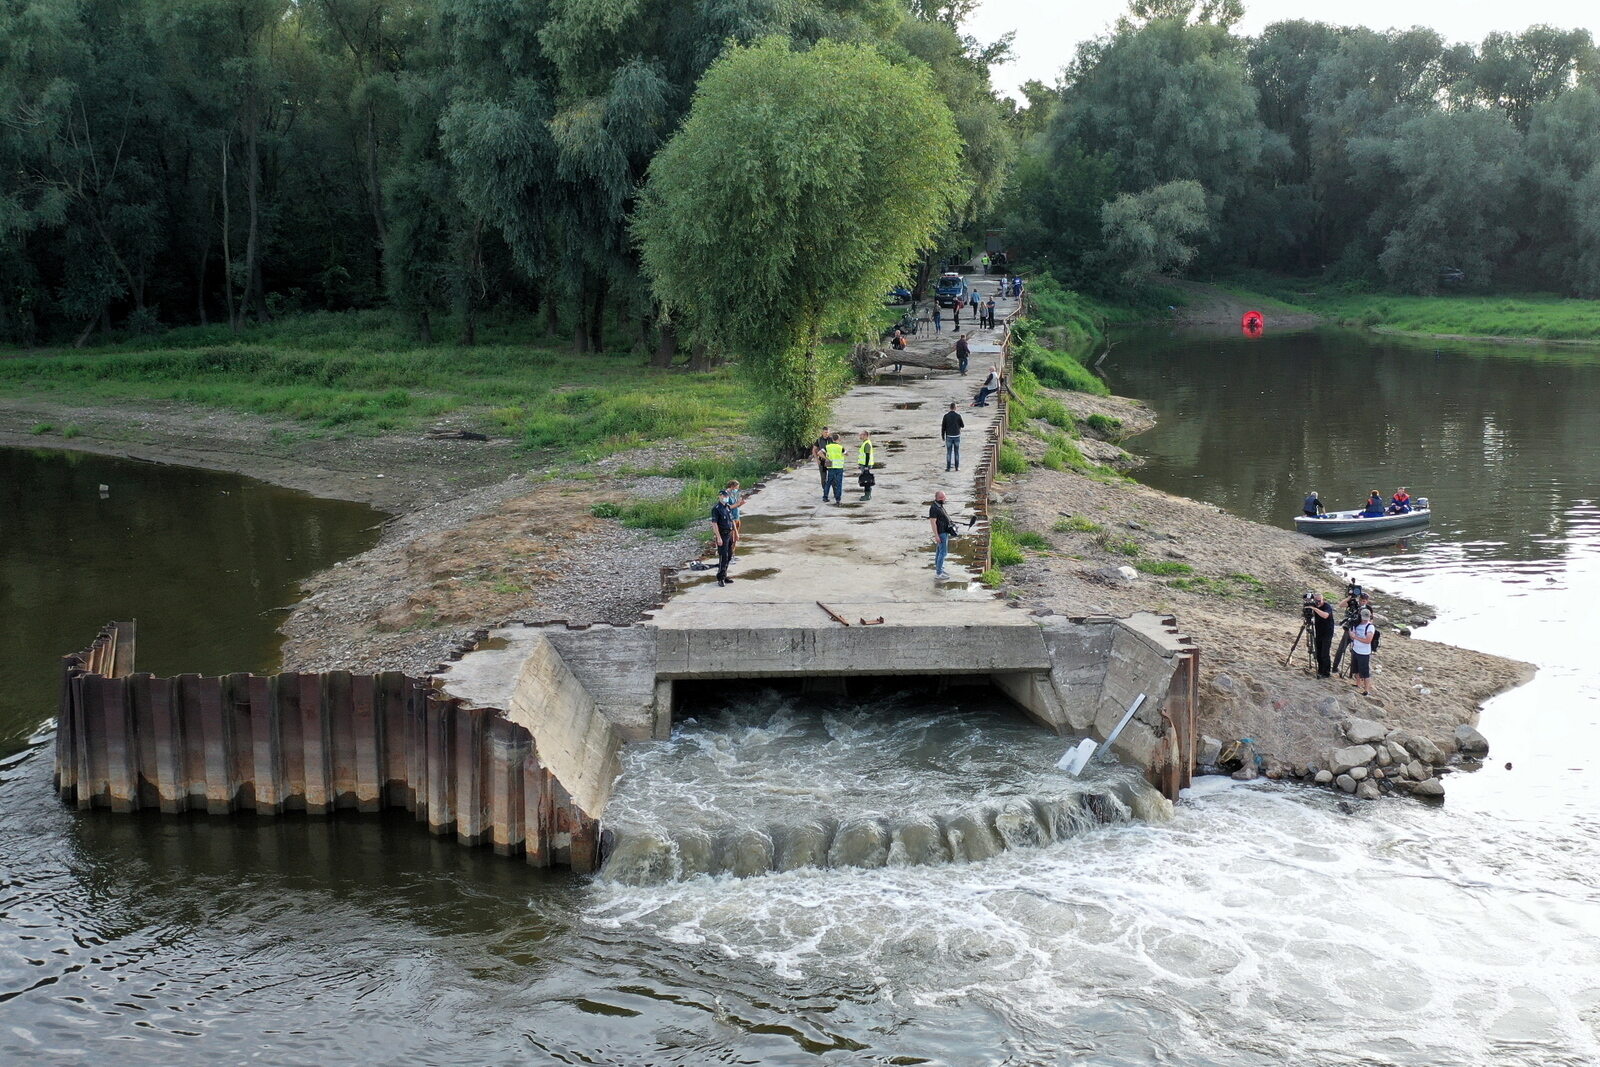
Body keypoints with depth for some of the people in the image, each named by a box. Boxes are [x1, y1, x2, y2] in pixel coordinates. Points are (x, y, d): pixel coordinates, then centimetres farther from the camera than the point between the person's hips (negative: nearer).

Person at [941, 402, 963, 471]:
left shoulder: (946, 415, -4)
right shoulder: (958, 415, -5)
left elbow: (943, 426, -1)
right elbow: (962, 425, 3)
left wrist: (943, 436, 8)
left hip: (949, 436, 0)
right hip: (957, 436, 0)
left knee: (949, 452, 4)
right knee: (956, 452, 7)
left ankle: (948, 467, 2)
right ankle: (957, 467, 7)